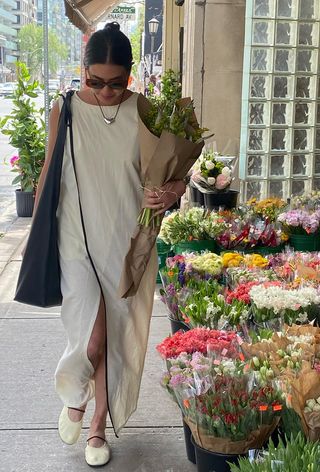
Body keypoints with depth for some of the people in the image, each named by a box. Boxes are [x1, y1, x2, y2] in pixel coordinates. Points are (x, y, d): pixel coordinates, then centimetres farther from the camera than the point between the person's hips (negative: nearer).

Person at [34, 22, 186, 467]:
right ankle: (74, 398, 26)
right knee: (91, 341, -10)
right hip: (78, 243, -1)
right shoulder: (64, 111, -3)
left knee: (117, 340, 9)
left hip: (129, 246, 2)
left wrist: (171, 193, -20)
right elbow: (49, 175, 6)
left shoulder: (145, 113, -2)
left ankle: (98, 426, 32)